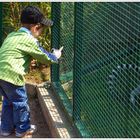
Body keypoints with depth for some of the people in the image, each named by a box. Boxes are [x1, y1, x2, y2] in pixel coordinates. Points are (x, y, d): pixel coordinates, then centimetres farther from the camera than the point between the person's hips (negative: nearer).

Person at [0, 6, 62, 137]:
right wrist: (55, 57, 24)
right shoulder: (30, 40, -7)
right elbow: (44, 57, 3)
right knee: (20, 102, 11)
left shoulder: (12, 35, 17)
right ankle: (23, 129, 25)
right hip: (12, 75, -8)